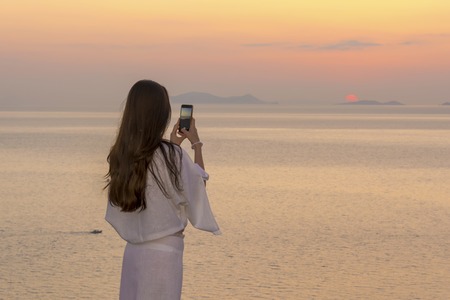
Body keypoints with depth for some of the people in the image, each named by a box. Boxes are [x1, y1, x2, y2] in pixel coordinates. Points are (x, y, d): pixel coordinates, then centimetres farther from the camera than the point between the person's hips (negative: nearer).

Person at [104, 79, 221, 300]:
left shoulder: (122, 155, 2)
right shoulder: (172, 156, -16)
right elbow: (198, 185, 3)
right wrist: (196, 144, 14)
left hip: (133, 251, 7)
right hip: (163, 253, -6)